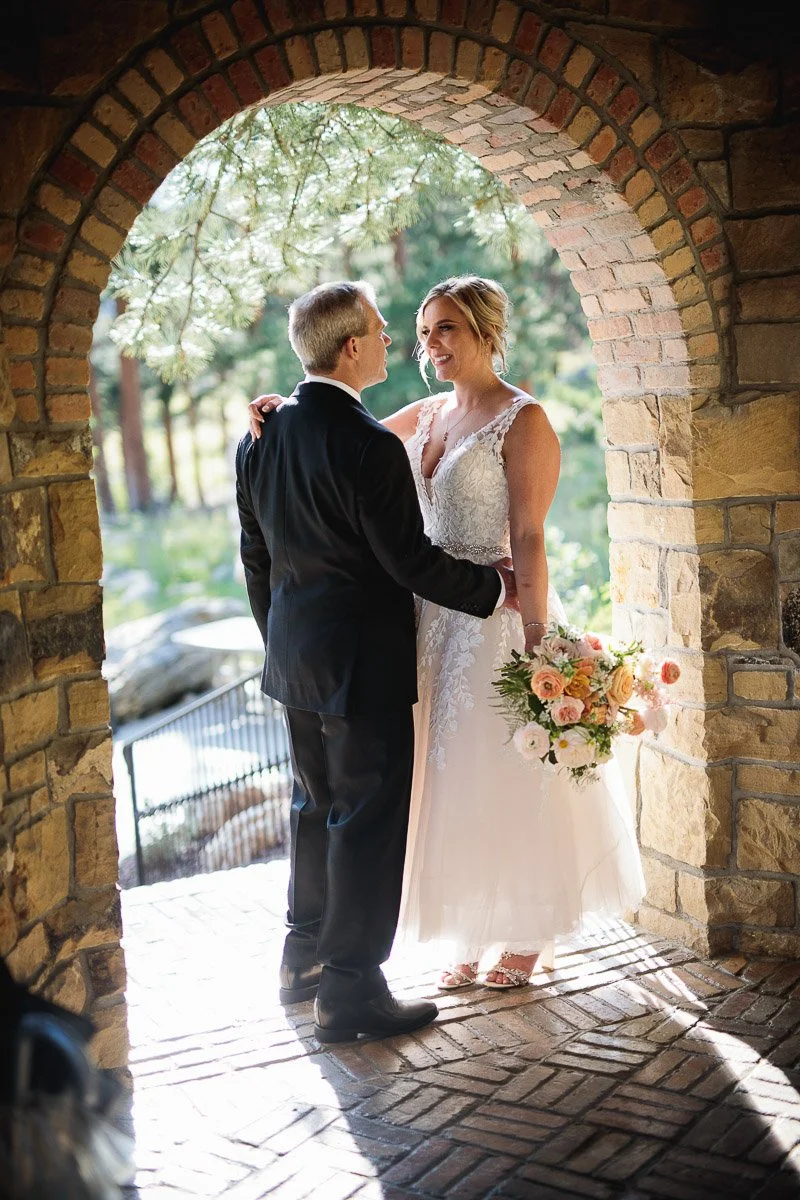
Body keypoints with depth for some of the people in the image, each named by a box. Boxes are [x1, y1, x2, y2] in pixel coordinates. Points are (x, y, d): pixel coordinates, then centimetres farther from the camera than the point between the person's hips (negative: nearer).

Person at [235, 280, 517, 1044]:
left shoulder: (260, 436, 3)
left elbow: (255, 556, 11)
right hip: (365, 665, -8)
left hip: (296, 659, 8)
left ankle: (303, 958, 32)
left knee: (316, 808, 20)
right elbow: (413, 562, -19)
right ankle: (350, 992, 9)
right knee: (370, 822, 2)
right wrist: (494, 588, -4)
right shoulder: (368, 445, -21)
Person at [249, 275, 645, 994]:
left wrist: (535, 649, -20)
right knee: (452, 779, 13)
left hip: (498, 617, -7)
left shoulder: (524, 420, -11)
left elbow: (529, 541, -17)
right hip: (436, 617, 7)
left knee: (509, 780, 4)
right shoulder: (426, 416, 10)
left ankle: (526, 938, 24)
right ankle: (477, 935, 28)